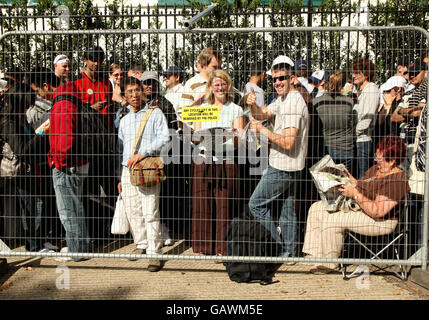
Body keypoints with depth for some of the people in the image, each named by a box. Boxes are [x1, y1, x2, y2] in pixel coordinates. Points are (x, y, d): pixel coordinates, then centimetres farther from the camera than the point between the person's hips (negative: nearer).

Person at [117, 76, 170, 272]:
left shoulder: (155, 114, 4)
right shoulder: (124, 120, 20)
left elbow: (164, 138, -9)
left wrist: (142, 153, -17)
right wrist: (120, 177, 18)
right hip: (127, 170, 5)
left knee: (150, 212, -10)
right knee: (132, 211, 6)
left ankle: (155, 253, -6)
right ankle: (141, 244, 23)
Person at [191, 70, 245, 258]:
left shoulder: (236, 110, 11)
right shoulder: (202, 108, 17)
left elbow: (239, 142, 4)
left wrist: (232, 135, -18)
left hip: (226, 161, -2)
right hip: (203, 159, 2)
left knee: (225, 205, -3)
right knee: (201, 204, 1)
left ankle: (223, 249, 8)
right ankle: (201, 247, 13)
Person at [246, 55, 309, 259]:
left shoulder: (293, 103, -20)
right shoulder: (282, 100, 12)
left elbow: (288, 143, -27)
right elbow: (262, 114, 16)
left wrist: (263, 131, -19)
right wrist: (253, 106, -5)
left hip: (282, 168, -10)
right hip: (289, 167, 10)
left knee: (256, 204, 0)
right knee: (287, 210, 16)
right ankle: (289, 252, 26)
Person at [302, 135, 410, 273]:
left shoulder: (396, 180, -22)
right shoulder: (376, 168, 8)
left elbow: (377, 211, -28)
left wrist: (355, 194, -25)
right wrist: (349, 178, 2)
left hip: (380, 222, -10)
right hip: (358, 207, 10)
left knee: (332, 219, -28)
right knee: (316, 208, -1)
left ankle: (329, 263, -8)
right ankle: (315, 254, -1)